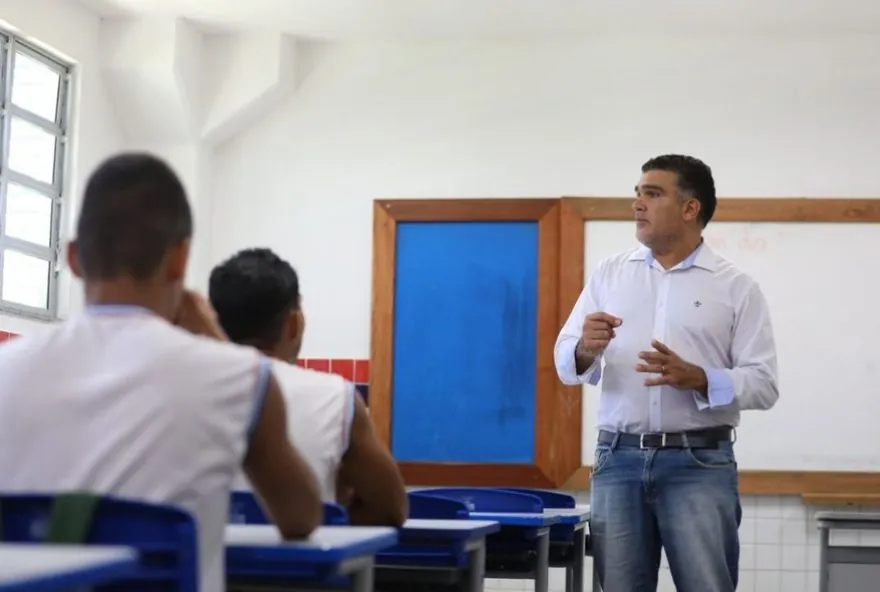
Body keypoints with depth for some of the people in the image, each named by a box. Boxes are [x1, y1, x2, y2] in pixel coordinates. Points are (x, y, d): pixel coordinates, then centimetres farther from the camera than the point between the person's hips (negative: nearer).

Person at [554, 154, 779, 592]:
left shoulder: (736, 287, 2)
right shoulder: (610, 274, 10)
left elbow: (763, 383, -4)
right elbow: (565, 362, 6)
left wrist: (697, 379, -20)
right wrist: (585, 350, -17)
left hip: (699, 463, -3)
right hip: (619, 459, 3)